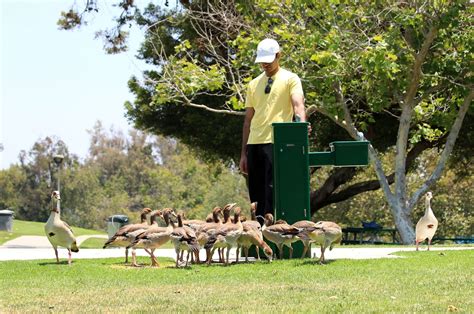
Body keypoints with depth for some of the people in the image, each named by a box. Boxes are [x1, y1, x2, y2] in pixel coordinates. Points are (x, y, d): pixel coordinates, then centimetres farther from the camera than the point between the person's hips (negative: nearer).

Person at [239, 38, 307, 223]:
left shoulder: (290, 79, 3)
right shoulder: (254, 85, 19)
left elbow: (298, 104, -14)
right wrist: (243, 153, 15)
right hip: (254, 144, 6)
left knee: (272, 192, -12)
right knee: (257, 194, 5)